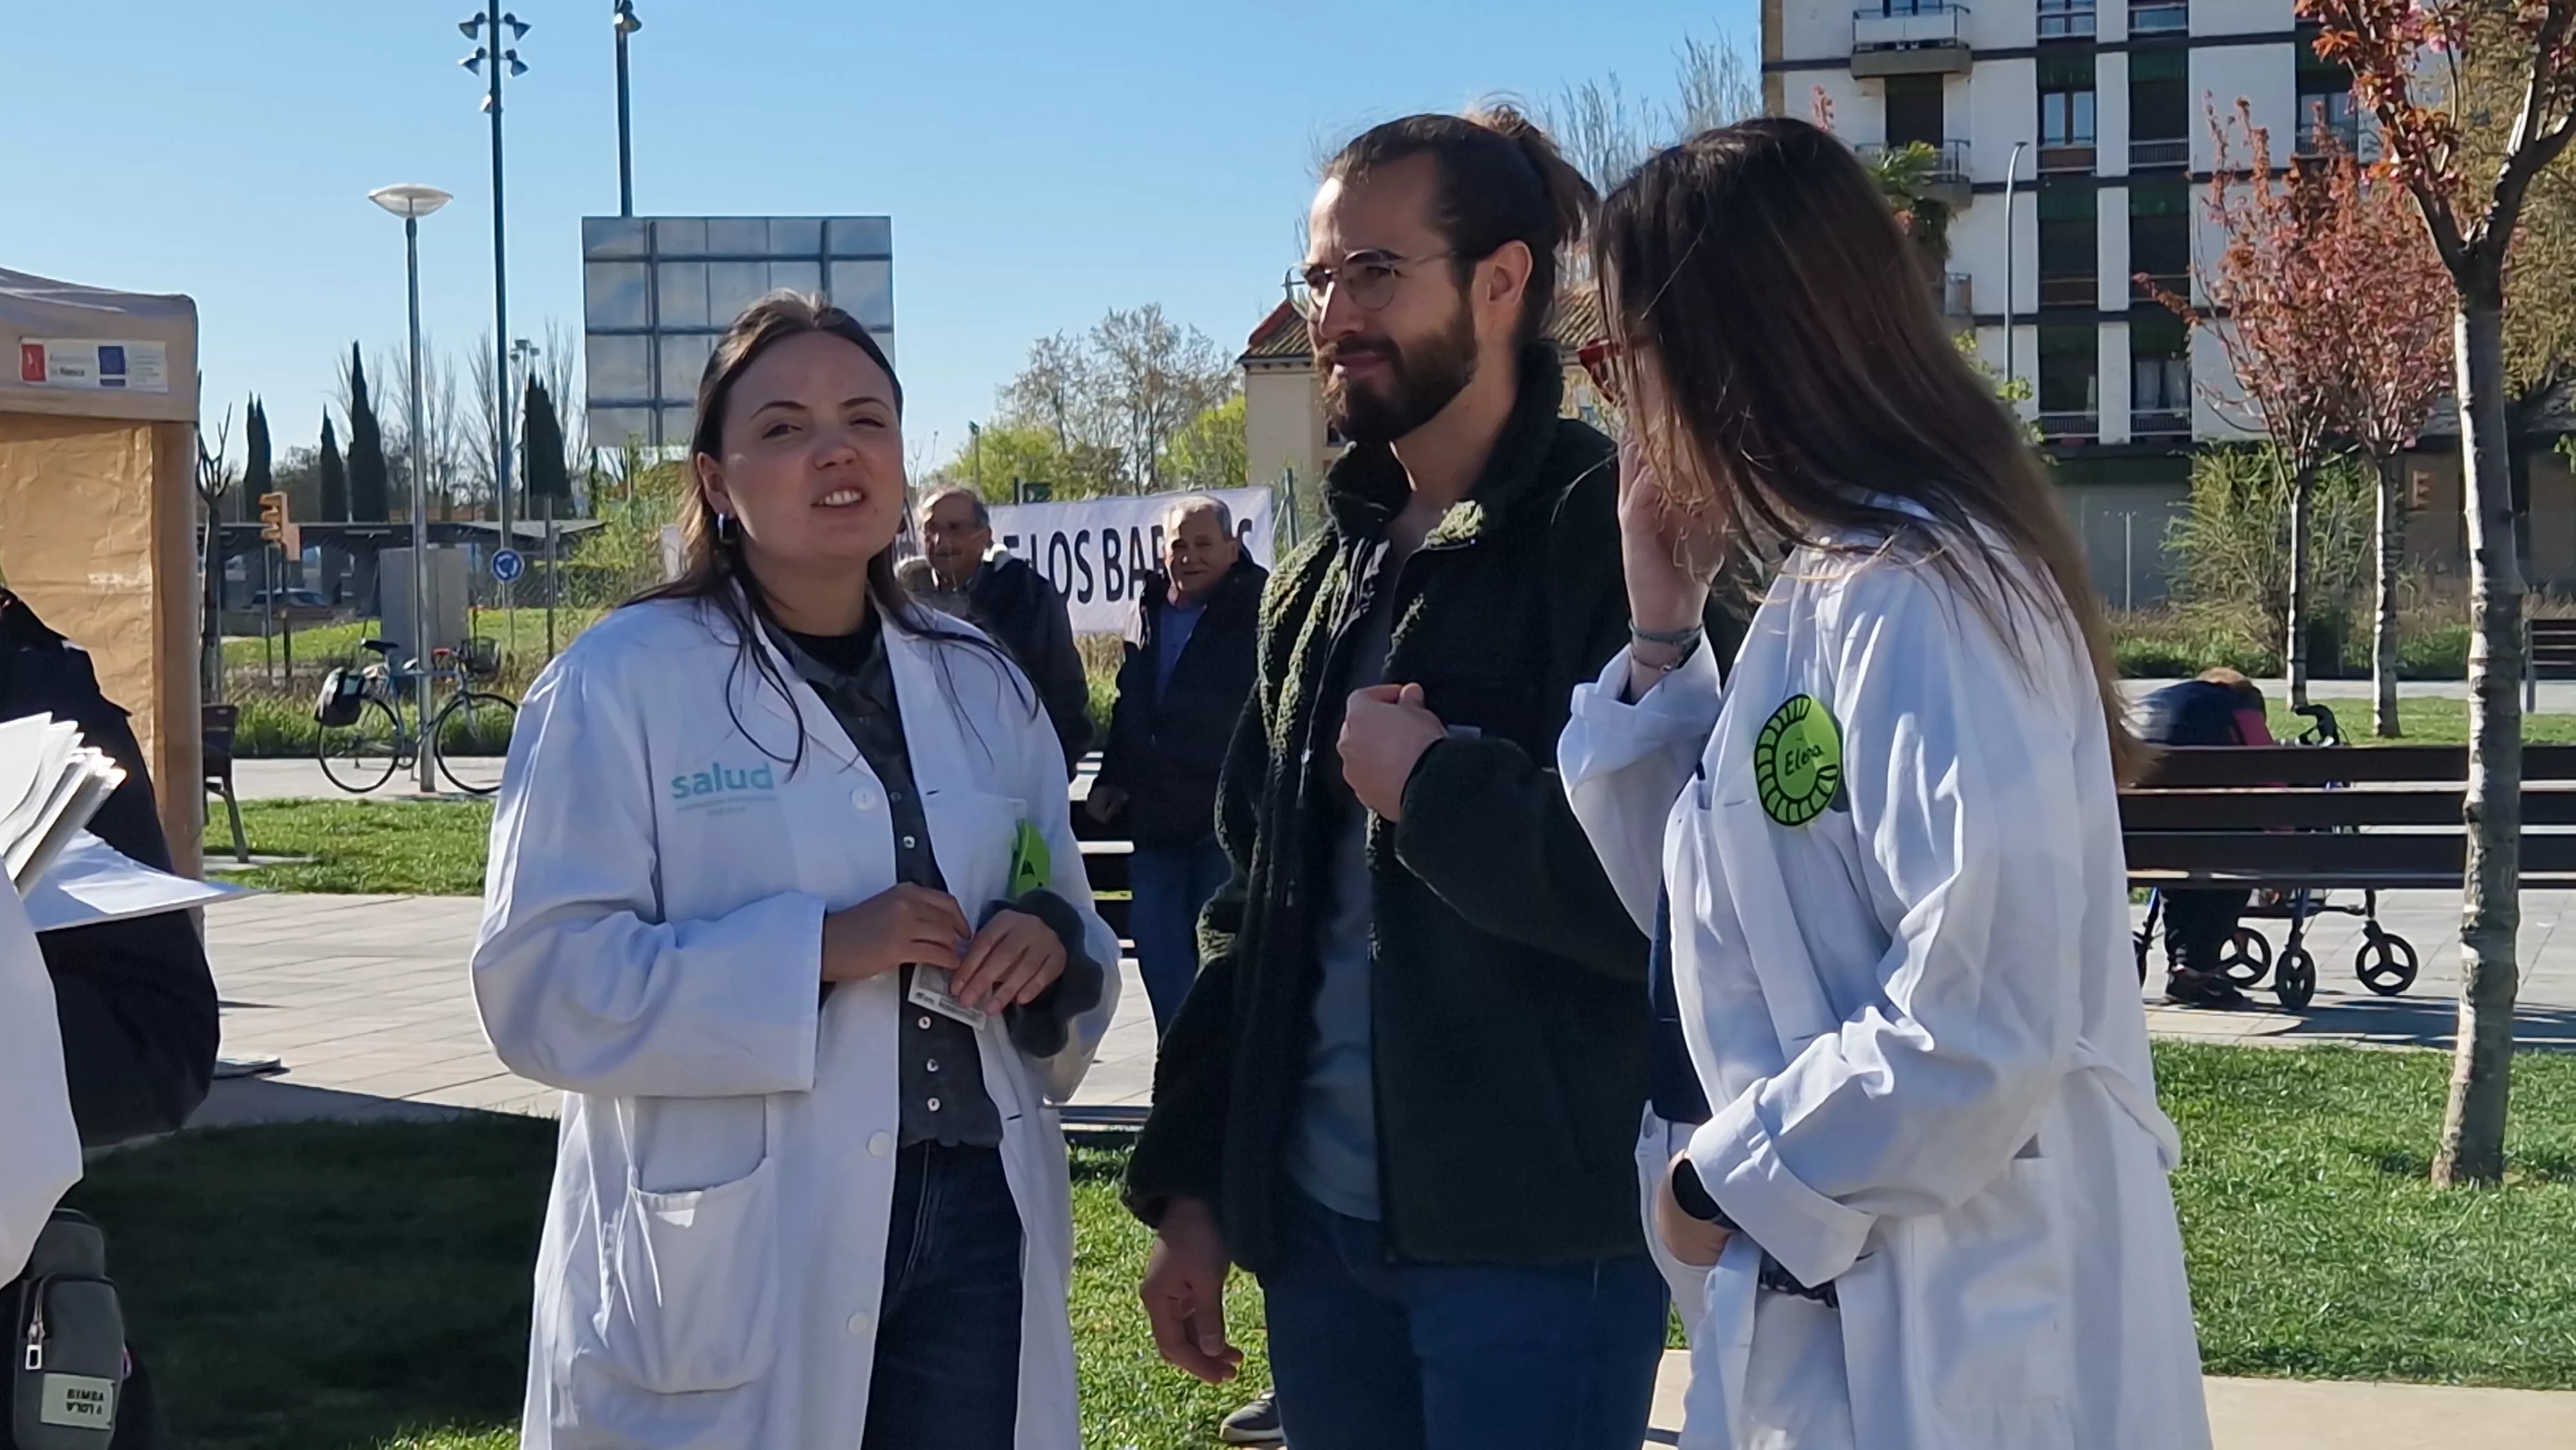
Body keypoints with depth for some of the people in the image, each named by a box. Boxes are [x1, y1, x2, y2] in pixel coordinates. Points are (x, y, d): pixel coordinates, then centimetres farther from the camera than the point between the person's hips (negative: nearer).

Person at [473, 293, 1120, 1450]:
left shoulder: (981, 686, 10)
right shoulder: (620, 682, -5)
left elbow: (1066, 929, 18)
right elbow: (540, 980, -12)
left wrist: (1051, 950, -6)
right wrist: (814, 950, -21)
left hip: (973, 1229, 4)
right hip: (728, 1264, -4)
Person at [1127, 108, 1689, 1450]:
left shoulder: (1611, 536, -10)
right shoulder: (1326, 576, 13)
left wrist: (1430, 784, -14)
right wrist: (1191, 1186, 13)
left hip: (1539, 1239, -7)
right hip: (1316, 1221, 7)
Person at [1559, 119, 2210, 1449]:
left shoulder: (1917, 592, -19)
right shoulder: (1829, 587, 11)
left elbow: (1986, 1023, -26)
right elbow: (1693, 908, 13)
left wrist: (1729, 1182, -13)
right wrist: (1661, 632, 3)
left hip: (1955, 1335, -9)